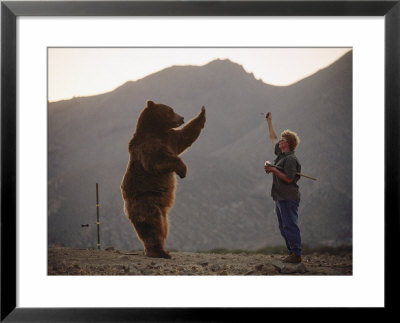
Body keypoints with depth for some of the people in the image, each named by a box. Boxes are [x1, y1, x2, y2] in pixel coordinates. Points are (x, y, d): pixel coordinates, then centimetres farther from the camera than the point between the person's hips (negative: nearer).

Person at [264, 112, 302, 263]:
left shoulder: (291, 159, -14)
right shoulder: (281, 154, 14)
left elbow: (289, 179, -20)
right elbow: (273, 138, 27)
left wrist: (274, 170, -16)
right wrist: (269, 122, 29)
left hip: (288, 198, -10)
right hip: (280, 198, 10)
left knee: (290, 226, -9)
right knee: (283, 227, 12)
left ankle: (296, 255, -6)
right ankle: (292, 252, 17)